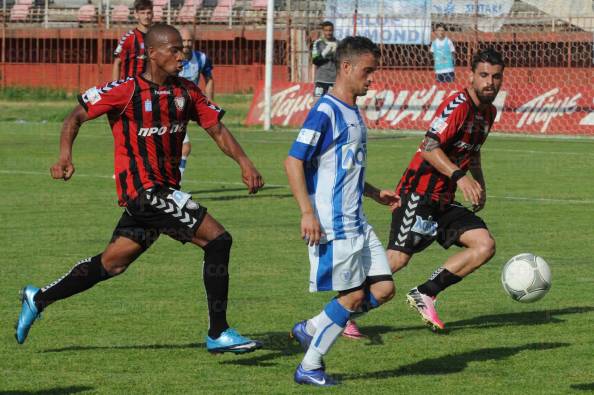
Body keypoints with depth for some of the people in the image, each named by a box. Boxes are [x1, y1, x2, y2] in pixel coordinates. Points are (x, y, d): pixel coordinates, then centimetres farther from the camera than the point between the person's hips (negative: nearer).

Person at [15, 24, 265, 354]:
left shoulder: (186, 92, 9)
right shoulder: (126, 91, -10)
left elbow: (217, 129, 11)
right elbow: (77, 116, -4)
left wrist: (244, 162, -4)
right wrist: (65, 155, -20)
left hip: (165, 189, 8)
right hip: (144, 190, -8)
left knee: (112, 263, 16)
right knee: (218, 239, -15)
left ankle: (38, 299, 32)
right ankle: (218, 334, -10)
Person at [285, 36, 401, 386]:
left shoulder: (353, 114, 15)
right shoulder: (325, 113, -14)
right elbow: (294, 162, -17)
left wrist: (376, 194, 21)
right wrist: (307, 212, -23)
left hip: (357, 223, 9)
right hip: (332, 224, -9)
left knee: (384, 288, 5)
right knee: (353, 295, -5)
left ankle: (311, 329, 16)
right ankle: (310, 367, 6)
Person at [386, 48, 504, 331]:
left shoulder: (489, 111, 13)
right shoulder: (458, 105, -16)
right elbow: (430, 146, -26)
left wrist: (479, 185, 17)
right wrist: (460, 177, -35)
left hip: (445, 201, 8)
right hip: (419, 194, -8)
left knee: (485, 245, -7)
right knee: (398, 259, -14)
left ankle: (425, 294, -2)